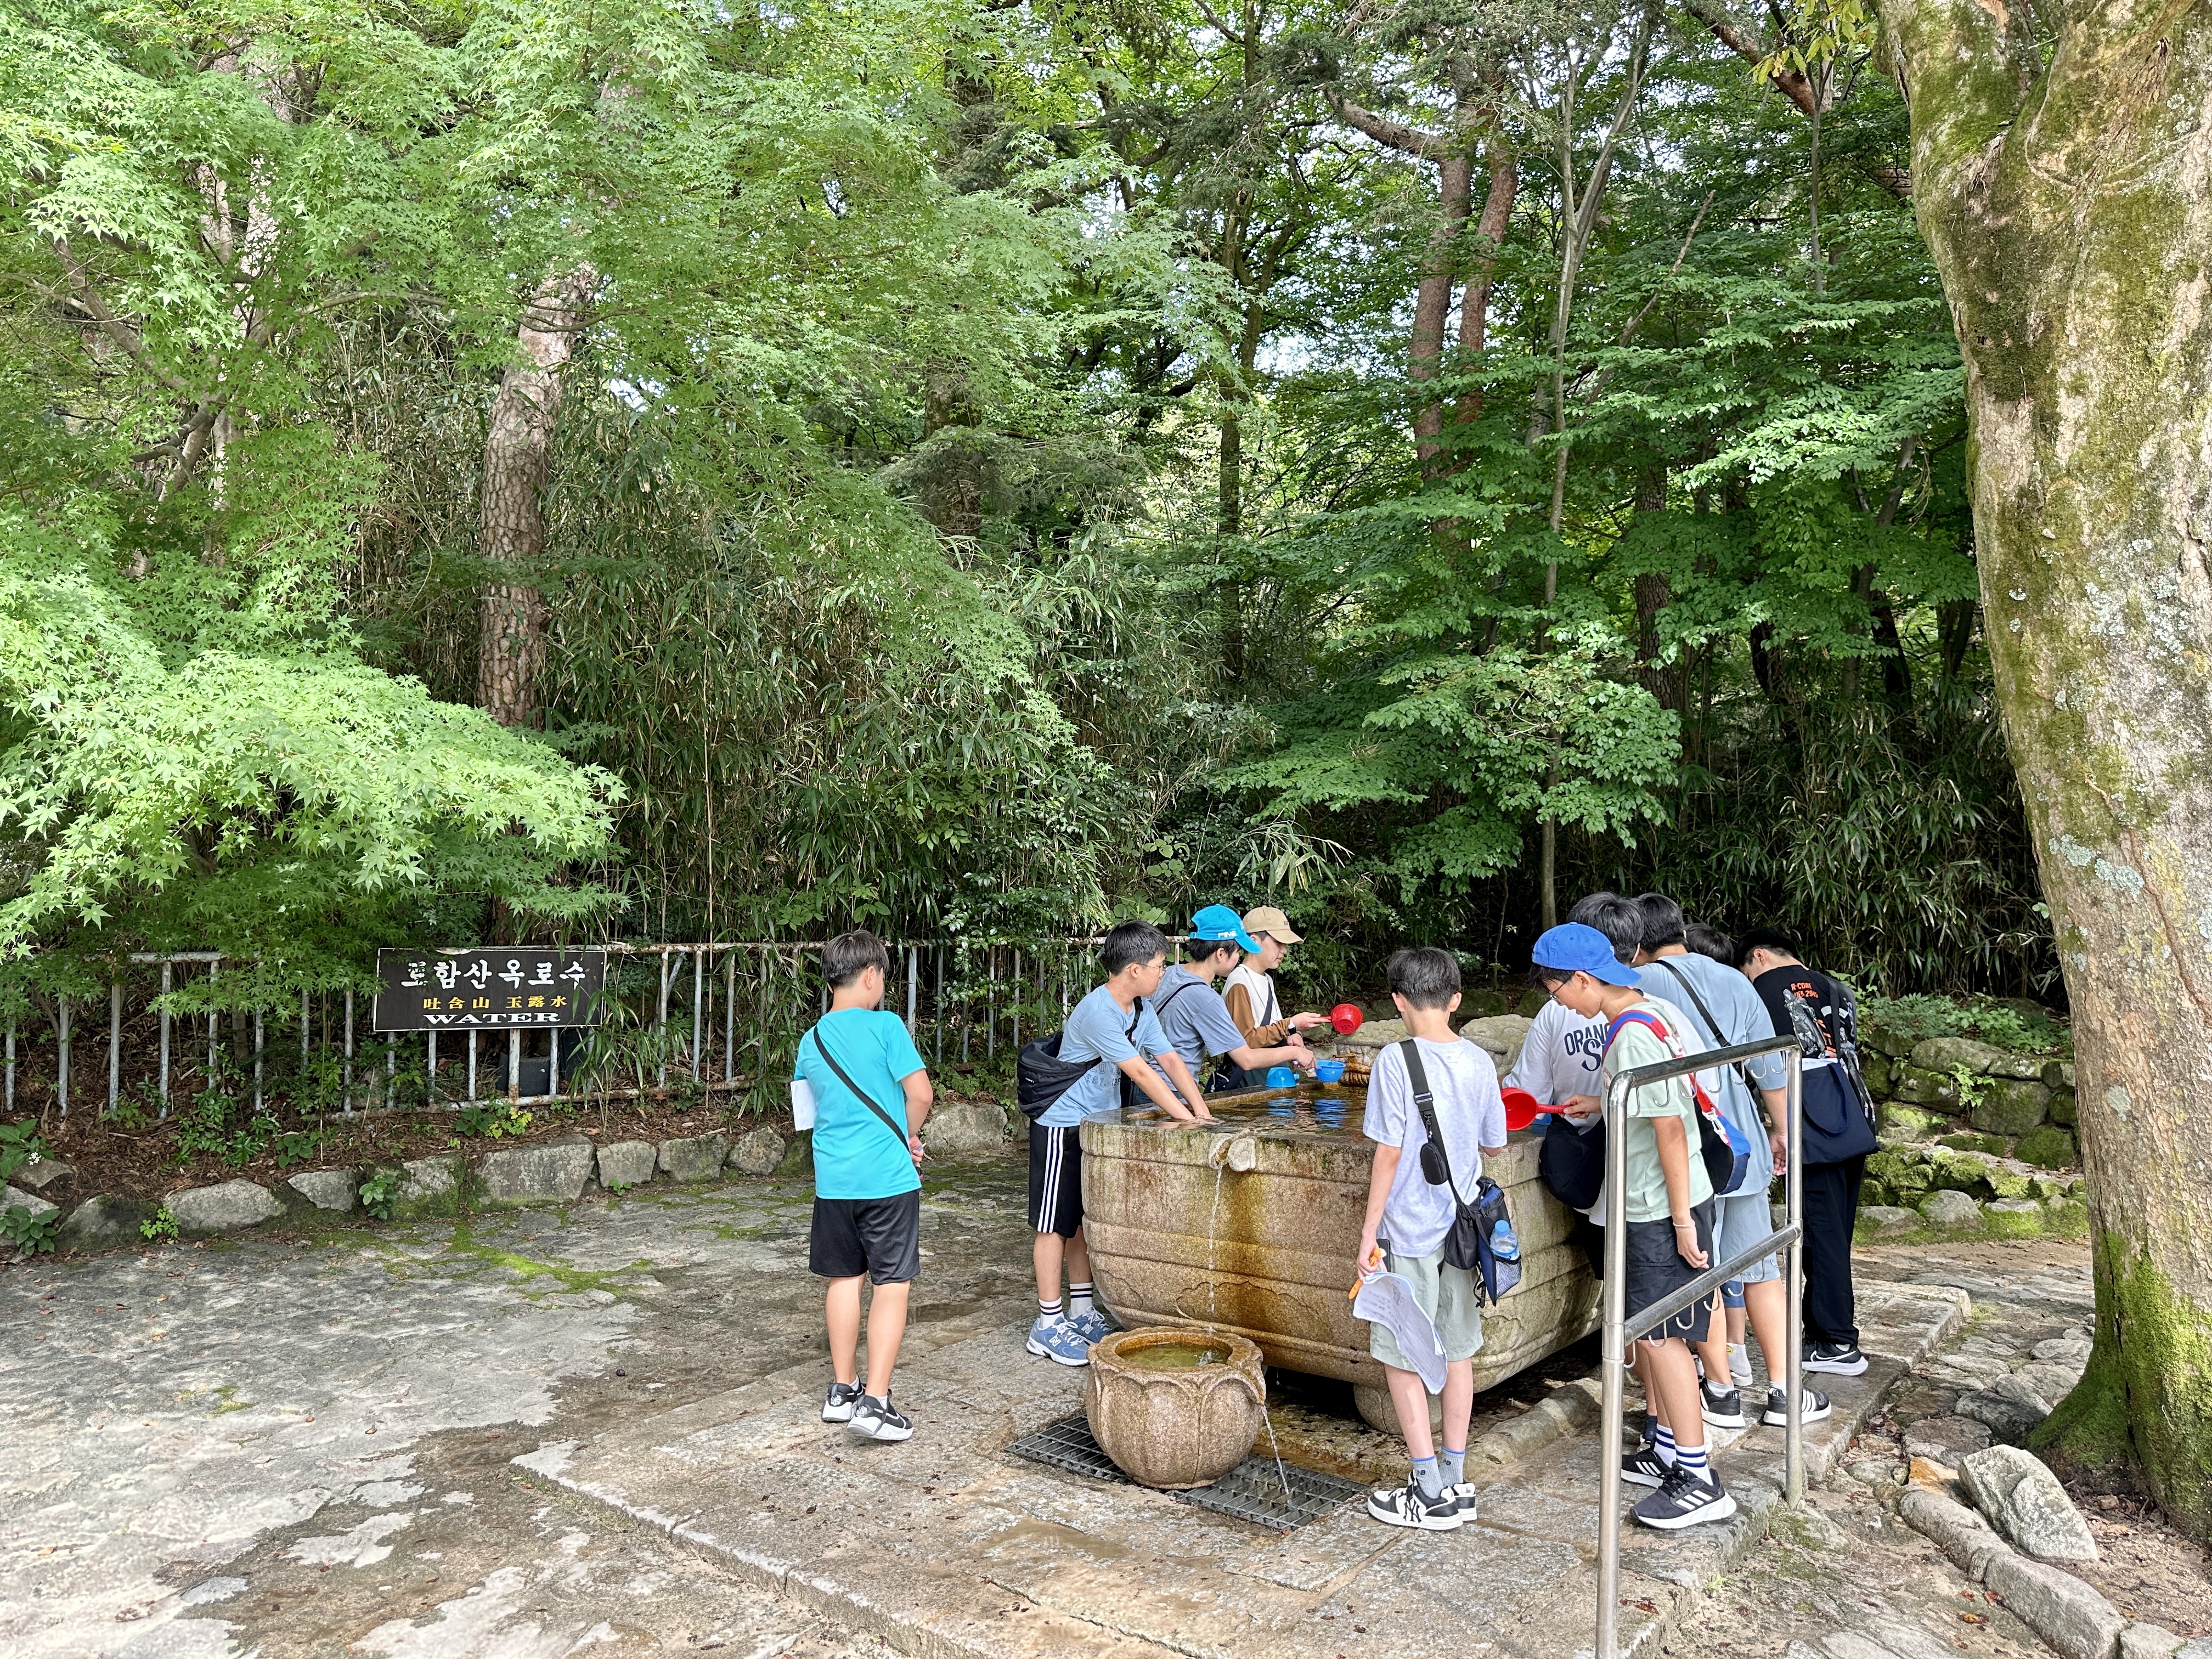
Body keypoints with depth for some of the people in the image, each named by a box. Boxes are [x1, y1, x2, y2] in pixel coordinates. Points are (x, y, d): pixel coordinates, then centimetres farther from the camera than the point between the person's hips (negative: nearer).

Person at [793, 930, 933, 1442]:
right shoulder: (886, 1026, -10)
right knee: (892, 1285, 1)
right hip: (888, 1177, -5)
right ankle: (875, 1402, -2)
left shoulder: (811, 1041, 7)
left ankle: (843, 1390, 26)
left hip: (833, 1179, 5)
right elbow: (920, 1093, -14)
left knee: (844, 1279, 16)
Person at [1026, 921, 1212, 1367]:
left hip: (1098, 1125, 9)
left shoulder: (1142, 1010, 3)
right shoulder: (1097, 1012, -26)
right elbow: (1141, 1073, -27)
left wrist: (1202, 1111, -9)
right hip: (1062, 1126, -9)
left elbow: (1171, 1060, 2)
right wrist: (1187, 1118, -24)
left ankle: (1082, 1313, 25)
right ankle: (1049, 1326, 6)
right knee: (1055, 1224, -1)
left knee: (1085, 1220, 15)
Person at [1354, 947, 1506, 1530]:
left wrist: (1369, 1229, -7)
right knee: (1458, 1352, 15)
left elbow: (1390, 1152, -15)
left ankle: (1431, 1494, 11)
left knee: (1401, 1358, 6)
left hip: (1410, 1232, -6)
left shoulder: (1396, 1060, -16)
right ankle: (1455, 1482, 25)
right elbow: (1494, 1146, 10)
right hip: (1463, 1229, 6)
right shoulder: (1479, 1062, 1)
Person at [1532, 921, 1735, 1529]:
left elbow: (1670, 1128, -24)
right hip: (1646, 1206, 10)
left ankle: (1699, 1483, 8)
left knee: (1661, 1336, -2)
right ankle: (1667, 1452, 30)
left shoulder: (1635, 1036, -24)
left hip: (1664, 1208, -10)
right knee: (1645, 1330, 17)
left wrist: (1682, 1220, -21)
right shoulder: (1635, 1018, 7)